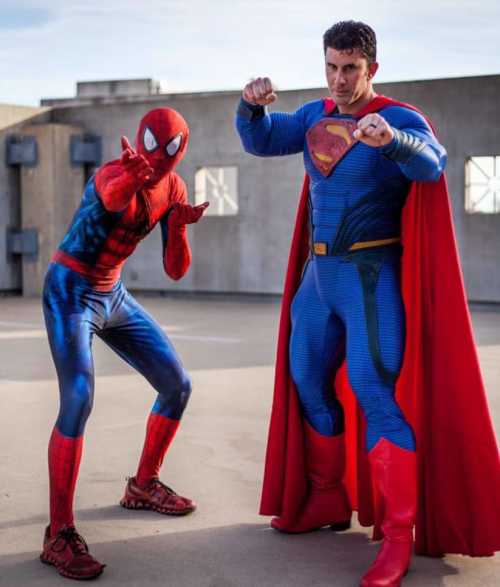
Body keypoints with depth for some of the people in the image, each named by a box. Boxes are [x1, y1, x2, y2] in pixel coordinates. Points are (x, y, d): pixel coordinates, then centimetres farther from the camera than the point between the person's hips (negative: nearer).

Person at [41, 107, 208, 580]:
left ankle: (143, 486, 27)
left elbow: (175, 271, -2)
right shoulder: (112, 173, -23)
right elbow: (113, 197, -51)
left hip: (113, 294, 8)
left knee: (177, 385, 9)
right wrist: (134, 175, -73)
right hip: (70, 292, -8)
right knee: (78, 400, -24)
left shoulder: (172, 189, -2)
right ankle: (59, 536, -18)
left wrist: (178, 226, -22)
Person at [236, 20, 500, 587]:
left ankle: (398, 536, -10)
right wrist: (251, 105, -17)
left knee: (372, 389, -16)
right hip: (319, 272, 8)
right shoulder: (315, 115, 8)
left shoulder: (401, 119, -12)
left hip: (372, 276, -7)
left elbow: (431, 164, -31)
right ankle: (328, 500, 29)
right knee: (307, 382, 13)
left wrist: (391, 140, -54)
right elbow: (260, 141, 5)